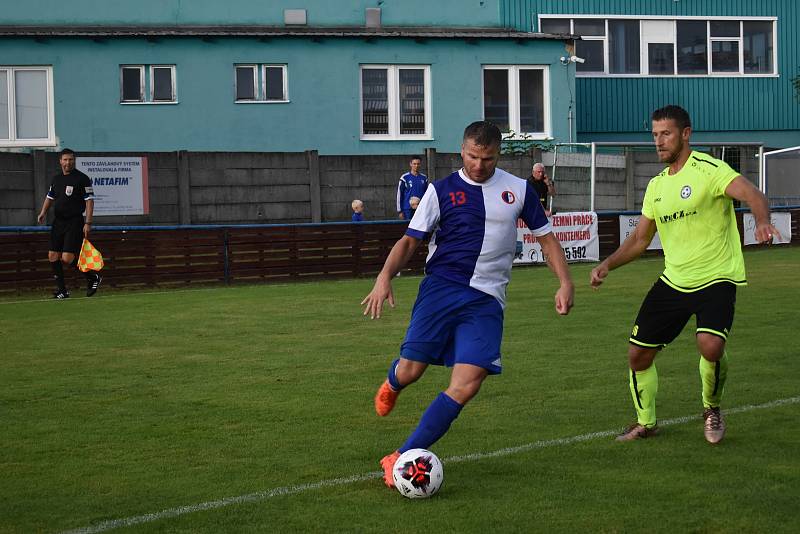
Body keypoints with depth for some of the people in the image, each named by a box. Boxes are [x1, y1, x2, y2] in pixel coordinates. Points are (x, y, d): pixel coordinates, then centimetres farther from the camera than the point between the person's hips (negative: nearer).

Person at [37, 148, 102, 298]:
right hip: (58, 222, 7)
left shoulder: (82, 179, -7)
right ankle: (62, 290, 11)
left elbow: (89, 200, -10)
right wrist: (43, 212, 8)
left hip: (75, 222, -7)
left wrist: (88, 223, -17)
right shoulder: (56, 179, 13)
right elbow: (50, 197, 25)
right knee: (53, 256, 1)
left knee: (67, 258, -15)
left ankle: (93, 277, 6)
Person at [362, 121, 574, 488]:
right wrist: (385, 276, -12)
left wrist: (565, 282, 2)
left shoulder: (518, 190, 10)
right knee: (410, 371, -9)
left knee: (467, 384, -15)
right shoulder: (441, 190, 5)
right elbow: (410, 240, 5)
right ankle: (393, 383, 34)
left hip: (486, 300, 1)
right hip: (441, 287, -1)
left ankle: (401, 459, -9)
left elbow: (546, 237, 16)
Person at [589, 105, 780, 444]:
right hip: (673, 282, 7)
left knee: (710, 345, -28)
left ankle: (712, 409, 3)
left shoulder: (709, 169, -11)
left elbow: (750, 193, -27)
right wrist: (607, 265, 4)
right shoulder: (656, 186, 11)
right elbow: (639, 239, 18)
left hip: (716, 279, -6)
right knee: (638, 353, 5)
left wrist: (762, 221, -49)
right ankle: (645, 423, 29)